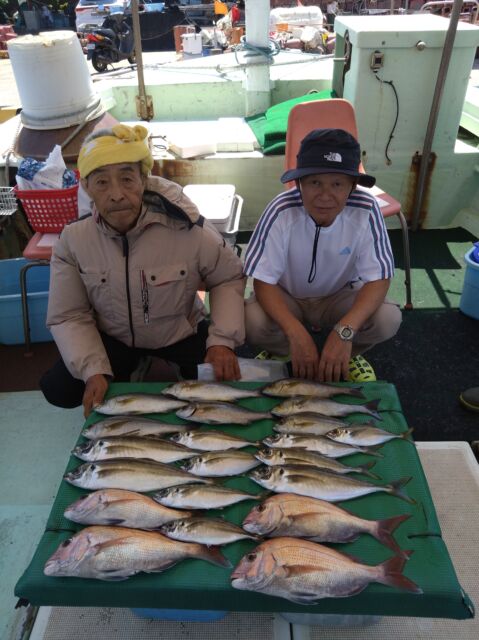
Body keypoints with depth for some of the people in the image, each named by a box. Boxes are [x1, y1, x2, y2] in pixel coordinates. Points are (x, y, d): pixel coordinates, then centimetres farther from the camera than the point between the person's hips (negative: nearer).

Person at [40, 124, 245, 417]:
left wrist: (222, 340, -22)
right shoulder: (73, 239, -18)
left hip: (182, 335, -1)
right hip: (113, 340, 1)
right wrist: (94, 371, -28)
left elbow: (229, 278, -9)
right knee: (58, 388, -16)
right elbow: (69, 317, -12)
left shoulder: (188, 229, -25)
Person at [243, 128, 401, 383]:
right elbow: (263, 281, -25)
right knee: (252, 323, -32)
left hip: (340, 297, 1)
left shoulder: (366, 212, -26)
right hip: (286, 299, -1)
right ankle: (282, 353, 5)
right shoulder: (281, 211, -28)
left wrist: (344, 331, -41)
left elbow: (378, 279, -24)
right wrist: (296, 333, -41)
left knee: (388, 319, -27)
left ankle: (348, 354, 8)